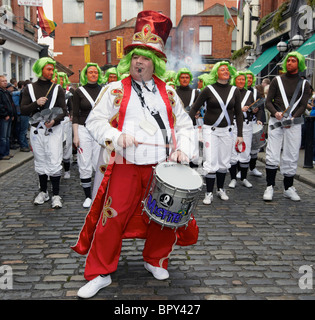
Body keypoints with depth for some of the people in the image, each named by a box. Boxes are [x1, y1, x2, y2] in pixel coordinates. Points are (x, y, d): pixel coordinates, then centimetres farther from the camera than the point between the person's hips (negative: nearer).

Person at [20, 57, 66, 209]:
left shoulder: (57, 88, 4)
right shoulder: (30, 88, 6)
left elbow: (63, 110, -2)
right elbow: (23, 110, 0)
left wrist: (54, 120, -21)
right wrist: (36, 103, -17)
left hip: (54, 130, -2)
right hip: (36, 130, 2)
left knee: (54, 163, -6)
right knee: (40, 162, 11)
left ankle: (56, 195, 2)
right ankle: (43, 192, 25)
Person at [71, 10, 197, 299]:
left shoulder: (167, 92, 11)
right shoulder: (116, 90, 3)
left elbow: (184, 123, 15)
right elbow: (94, 120, 0)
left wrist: (183, 148, -2)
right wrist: (116, 136, -17)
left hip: (163, 167, 3)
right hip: (126, 166, -2)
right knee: (112, 218, -3)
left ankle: (155, 260, 35)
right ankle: (100, 274, 14)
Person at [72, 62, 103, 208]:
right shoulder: (79, 92, 3)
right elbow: (75, 116, 3)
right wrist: (75, 135, -5)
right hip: (84, 129, -1)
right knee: (85, 165, 0)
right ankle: (88, 196, 11)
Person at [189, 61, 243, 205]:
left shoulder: (234, 91, 4)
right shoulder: (209, 90, -5)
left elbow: (238, 113, 9)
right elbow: (194, 108, -2)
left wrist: (240, 134, 5)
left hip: (227, 130, 3)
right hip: (210, 130, -3)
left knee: (224, 162, 9)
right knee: (211, 163, -6)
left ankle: (220, 189, 27)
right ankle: (209, 193, 6)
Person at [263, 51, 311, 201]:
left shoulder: (304, 84, 9)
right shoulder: (277, 80, 7)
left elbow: (303, 105, 2)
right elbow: (268, 101, 3)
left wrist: (292, 118, -15)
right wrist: (275, 113, -17)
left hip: (294, 124, 1)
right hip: (276, 122, -1)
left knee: (291, 157, 4)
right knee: (272, 156, -7)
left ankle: (288, 188, 14)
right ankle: (269, 187, 1)